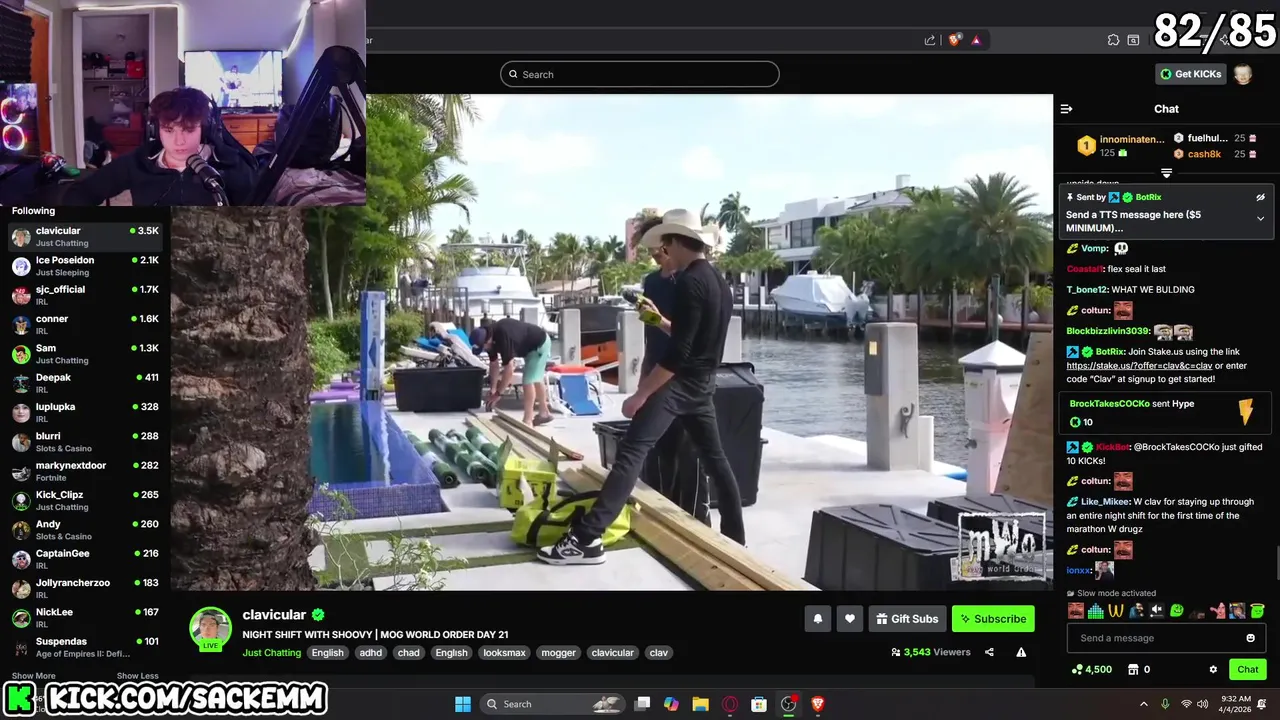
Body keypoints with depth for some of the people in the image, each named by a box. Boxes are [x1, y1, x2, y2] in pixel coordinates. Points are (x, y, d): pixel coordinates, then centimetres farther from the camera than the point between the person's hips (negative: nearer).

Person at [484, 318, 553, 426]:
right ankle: (544, 413, 33)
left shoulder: (503, 338, -38)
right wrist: (492, 389, 0)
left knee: (528, 380, -15)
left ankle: (528, 420, -10)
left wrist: (498, 394, -27)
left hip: (540, 344, -10)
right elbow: (494, 364, 1)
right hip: (531, 346, 10)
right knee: (535, 379, 20)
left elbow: (509, 371, -35)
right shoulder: (491, 336, -11)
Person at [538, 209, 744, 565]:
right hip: (703, 384, 10)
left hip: (679, 382, -10)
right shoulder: (718, 282, 12)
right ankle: (735, 535, 23)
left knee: (630, 452, -16)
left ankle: (586, 539, -23)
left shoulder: (689, 283, -16)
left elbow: (678, 353, -21)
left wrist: (640, 394, -19)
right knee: (714, 457, 17)